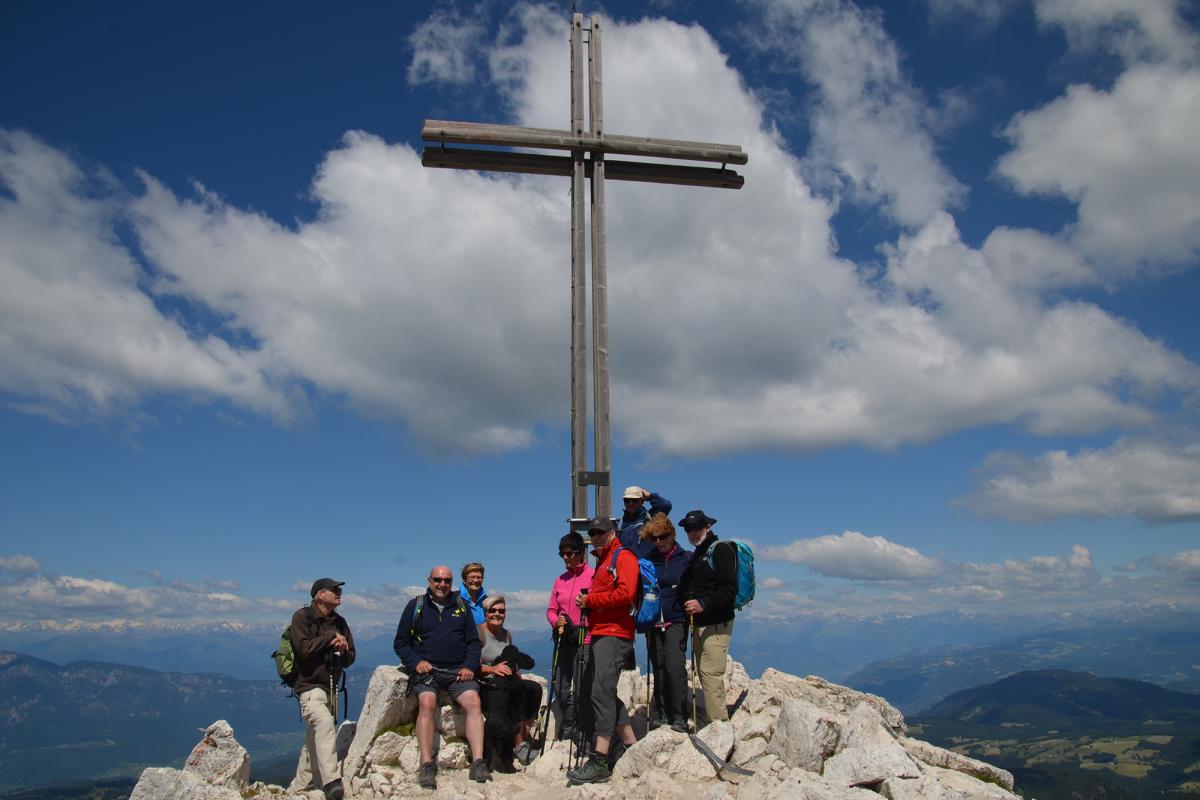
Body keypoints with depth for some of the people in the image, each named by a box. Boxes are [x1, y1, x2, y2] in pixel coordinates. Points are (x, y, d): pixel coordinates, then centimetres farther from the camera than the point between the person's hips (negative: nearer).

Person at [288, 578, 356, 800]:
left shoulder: (339, 622, 11)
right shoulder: (302, 617, -7)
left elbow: (349, 659, 13)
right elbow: (304, 649, -20)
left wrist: (343, 651, -9)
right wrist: (331, 637, -13)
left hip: (330, 687, 8)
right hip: (310, 685, -8)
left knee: (315, 740, 15)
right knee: (325, 723, -30)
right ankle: (331, 782, -39)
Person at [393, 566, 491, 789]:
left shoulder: (461, 606, 15)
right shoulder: (415, 606, 10)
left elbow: (473, 641, 16)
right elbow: (400, 643, 10)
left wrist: (469, 666, -1)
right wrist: (416, 662, -8)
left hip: (458, 670, 2)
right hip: (426, 669, -2)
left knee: (473, 701, -23)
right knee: (427, 702, -29)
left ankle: (478, 763, -25)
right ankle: (427, 766, -27)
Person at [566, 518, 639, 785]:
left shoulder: (623, 556, -4)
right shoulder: (602, 560, 24)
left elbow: (625, 593, -17)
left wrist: (590, 600, -11)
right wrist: (587, 603, 7)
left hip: (614, 633, -10)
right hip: (600, 633, 10)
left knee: (602, 692, -16)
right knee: (606, 693, 13)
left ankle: (599, 761, -18)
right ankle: (632, 747, 22)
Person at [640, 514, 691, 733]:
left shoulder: (687, 558, 2)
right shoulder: (648, 561, 10)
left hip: (676, 621, -3)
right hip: (653, 622, 3)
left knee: (674, 666, -13)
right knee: (659, 669, 6)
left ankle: (679, 718, -6)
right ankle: (660, 715, 14)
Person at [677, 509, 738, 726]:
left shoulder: (721, 550, -7)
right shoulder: (696, 555, 21)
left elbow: (729, 589, -18)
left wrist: (703, 604, -27)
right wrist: (689, 606, 12)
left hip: (716, 624, -9)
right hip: (698, 624, 9)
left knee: (710, 673, -14)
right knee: (704, 673, 10)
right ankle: (714, 724, 16)